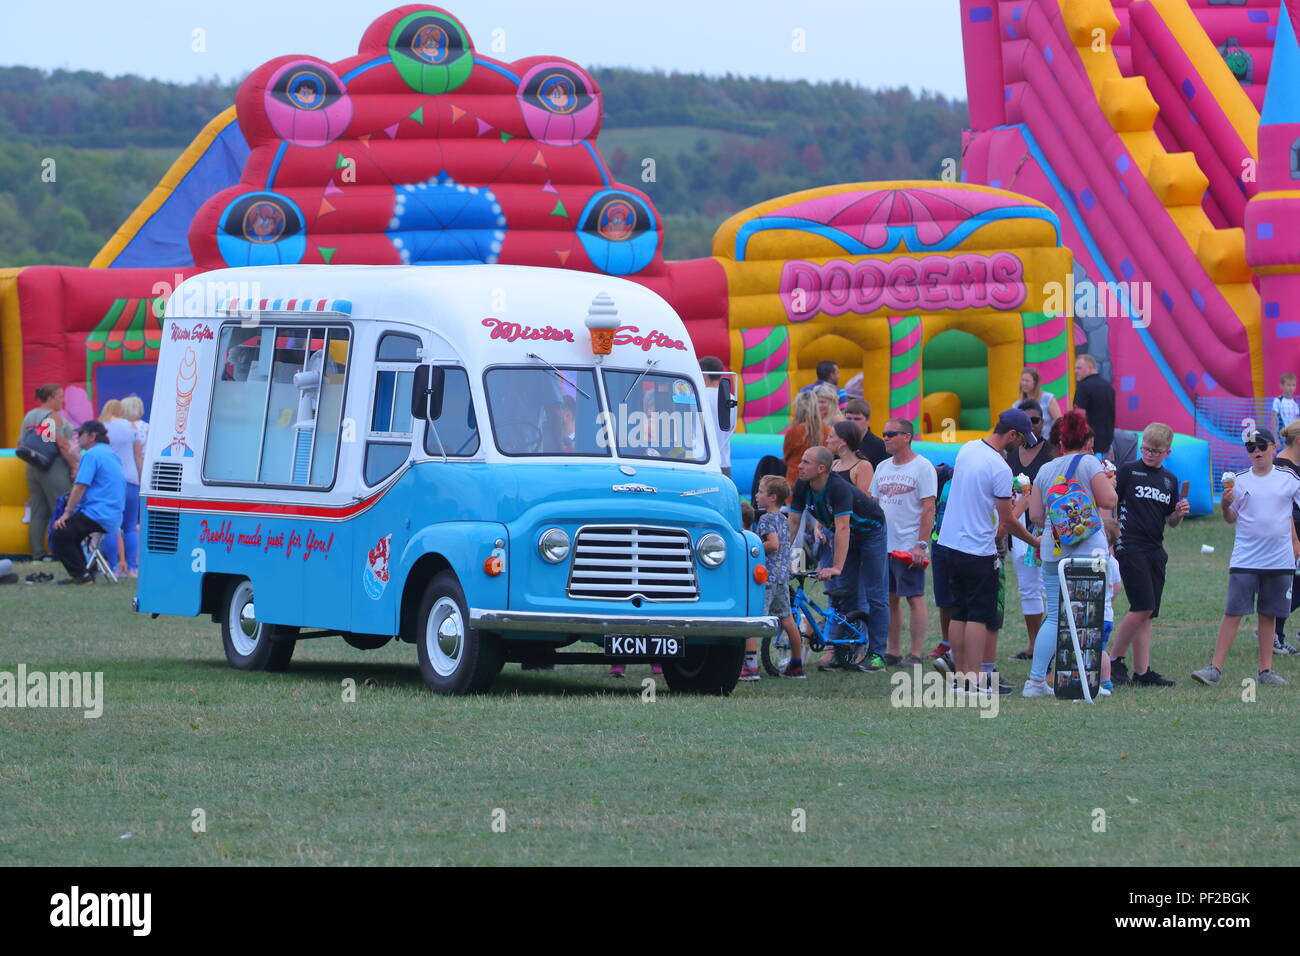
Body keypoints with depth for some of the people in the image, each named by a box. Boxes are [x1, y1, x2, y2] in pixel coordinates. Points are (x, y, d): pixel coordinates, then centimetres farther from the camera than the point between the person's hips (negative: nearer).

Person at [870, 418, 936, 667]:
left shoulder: (922, 467, -6)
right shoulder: (883, 467, 15)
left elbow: (928, 509, -11)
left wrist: (921, 544, -18)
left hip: (909, 546, -7)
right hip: (883, 545, 7)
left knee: (915, 598, -5)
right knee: (890, 599, 9)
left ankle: (915, 654, -4)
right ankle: (892, 653, 14)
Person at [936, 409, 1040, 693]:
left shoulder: (966, 449, 6)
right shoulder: (999, 468, -17)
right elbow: (1007, 521, -11)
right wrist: (1034, 541, 3)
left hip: (950, 542, 8)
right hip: (979, 550, -8)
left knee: (959, 613, 12)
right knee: (979, 616, -5)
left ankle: (960, 675, 14)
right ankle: (976, 680, -8)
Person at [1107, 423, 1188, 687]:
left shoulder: (1170, 480, 15)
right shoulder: (1128, 472, -2)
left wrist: (1179, 514, -2)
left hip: (1155, 551, 6)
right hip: (1130, 547, -6)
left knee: (1146, 613, 5)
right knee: (1143, 607, -14)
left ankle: (1142, 672, 5)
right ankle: (1115, 659, -2)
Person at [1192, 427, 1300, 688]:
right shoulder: (1239, 481, 2)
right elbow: (1231, 518, 8)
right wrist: (1226, 504, -12)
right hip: (1245, 560, -1)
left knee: (1269, 615, 7)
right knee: (1233, 613, -6)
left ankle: (1266, 670, 14)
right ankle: (1215, 668, -7)